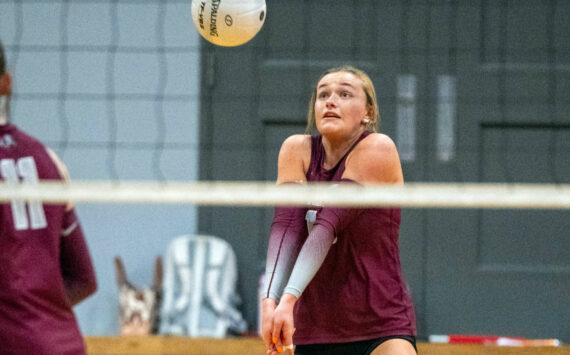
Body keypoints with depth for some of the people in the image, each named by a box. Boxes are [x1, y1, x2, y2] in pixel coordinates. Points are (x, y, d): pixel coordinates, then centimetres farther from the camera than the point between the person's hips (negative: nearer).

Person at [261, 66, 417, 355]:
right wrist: (270, 300, -28)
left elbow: (329, 224, -21)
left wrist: (289, 299, -30)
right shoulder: (297, 151, 2)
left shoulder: (378, 149, -11)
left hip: (382, 328, -4)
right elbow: (286, 225, -12)